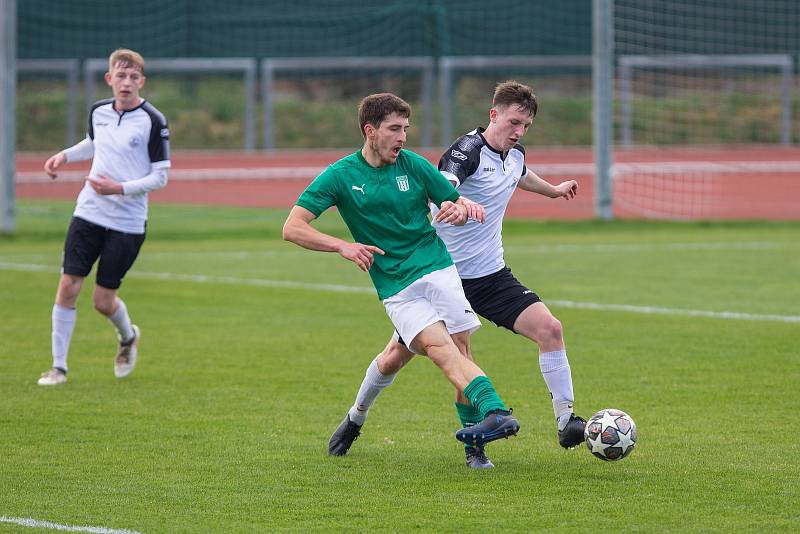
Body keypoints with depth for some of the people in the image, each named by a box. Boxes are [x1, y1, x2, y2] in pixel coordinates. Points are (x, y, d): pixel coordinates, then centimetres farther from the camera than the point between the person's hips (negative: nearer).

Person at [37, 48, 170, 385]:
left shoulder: (153, 121, -12)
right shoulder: (99, 112, 4)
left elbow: (160, 177, -9)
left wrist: (120, 188, -21)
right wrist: (64, 156, 12)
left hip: (127, 223, -4)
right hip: (88, 214, 4)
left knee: (103, 301, 1)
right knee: (68, 286, -5)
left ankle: (127, 337, 35)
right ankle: (58, 366, 4)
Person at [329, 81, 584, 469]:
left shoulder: (515, 153, 5)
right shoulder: (469, 150, -20)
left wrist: (554, 190, 50)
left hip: (490, 275, 6)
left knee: (549, 328, -16)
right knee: (397, 356, 6)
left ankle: (566, 422, -10)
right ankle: (355, 419, 32)